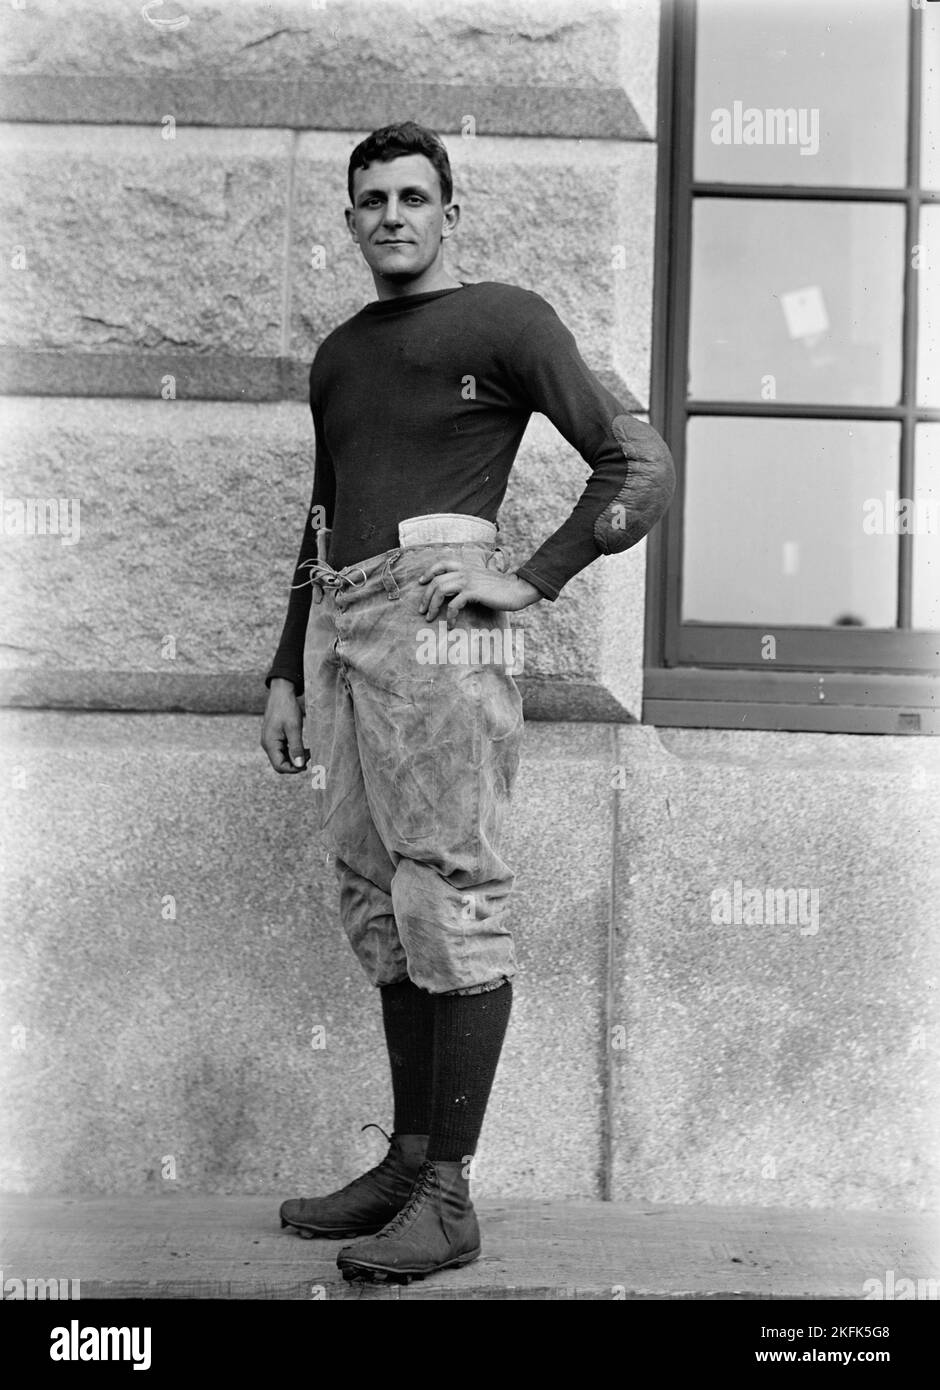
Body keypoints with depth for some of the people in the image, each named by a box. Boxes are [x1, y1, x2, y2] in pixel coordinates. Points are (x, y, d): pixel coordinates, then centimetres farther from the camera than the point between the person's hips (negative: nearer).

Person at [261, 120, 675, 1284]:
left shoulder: (505, 320, 3)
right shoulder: (337, 356, 23)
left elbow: (641, 467, -3)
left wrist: (530, 580, -11)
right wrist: (287, 672, 21)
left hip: (435, 614, -7)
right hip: (340, 620, 7)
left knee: (448, 897, -9)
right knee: (376, 902, 7)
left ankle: (446, 1197, -6)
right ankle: (407, 1159, 15)